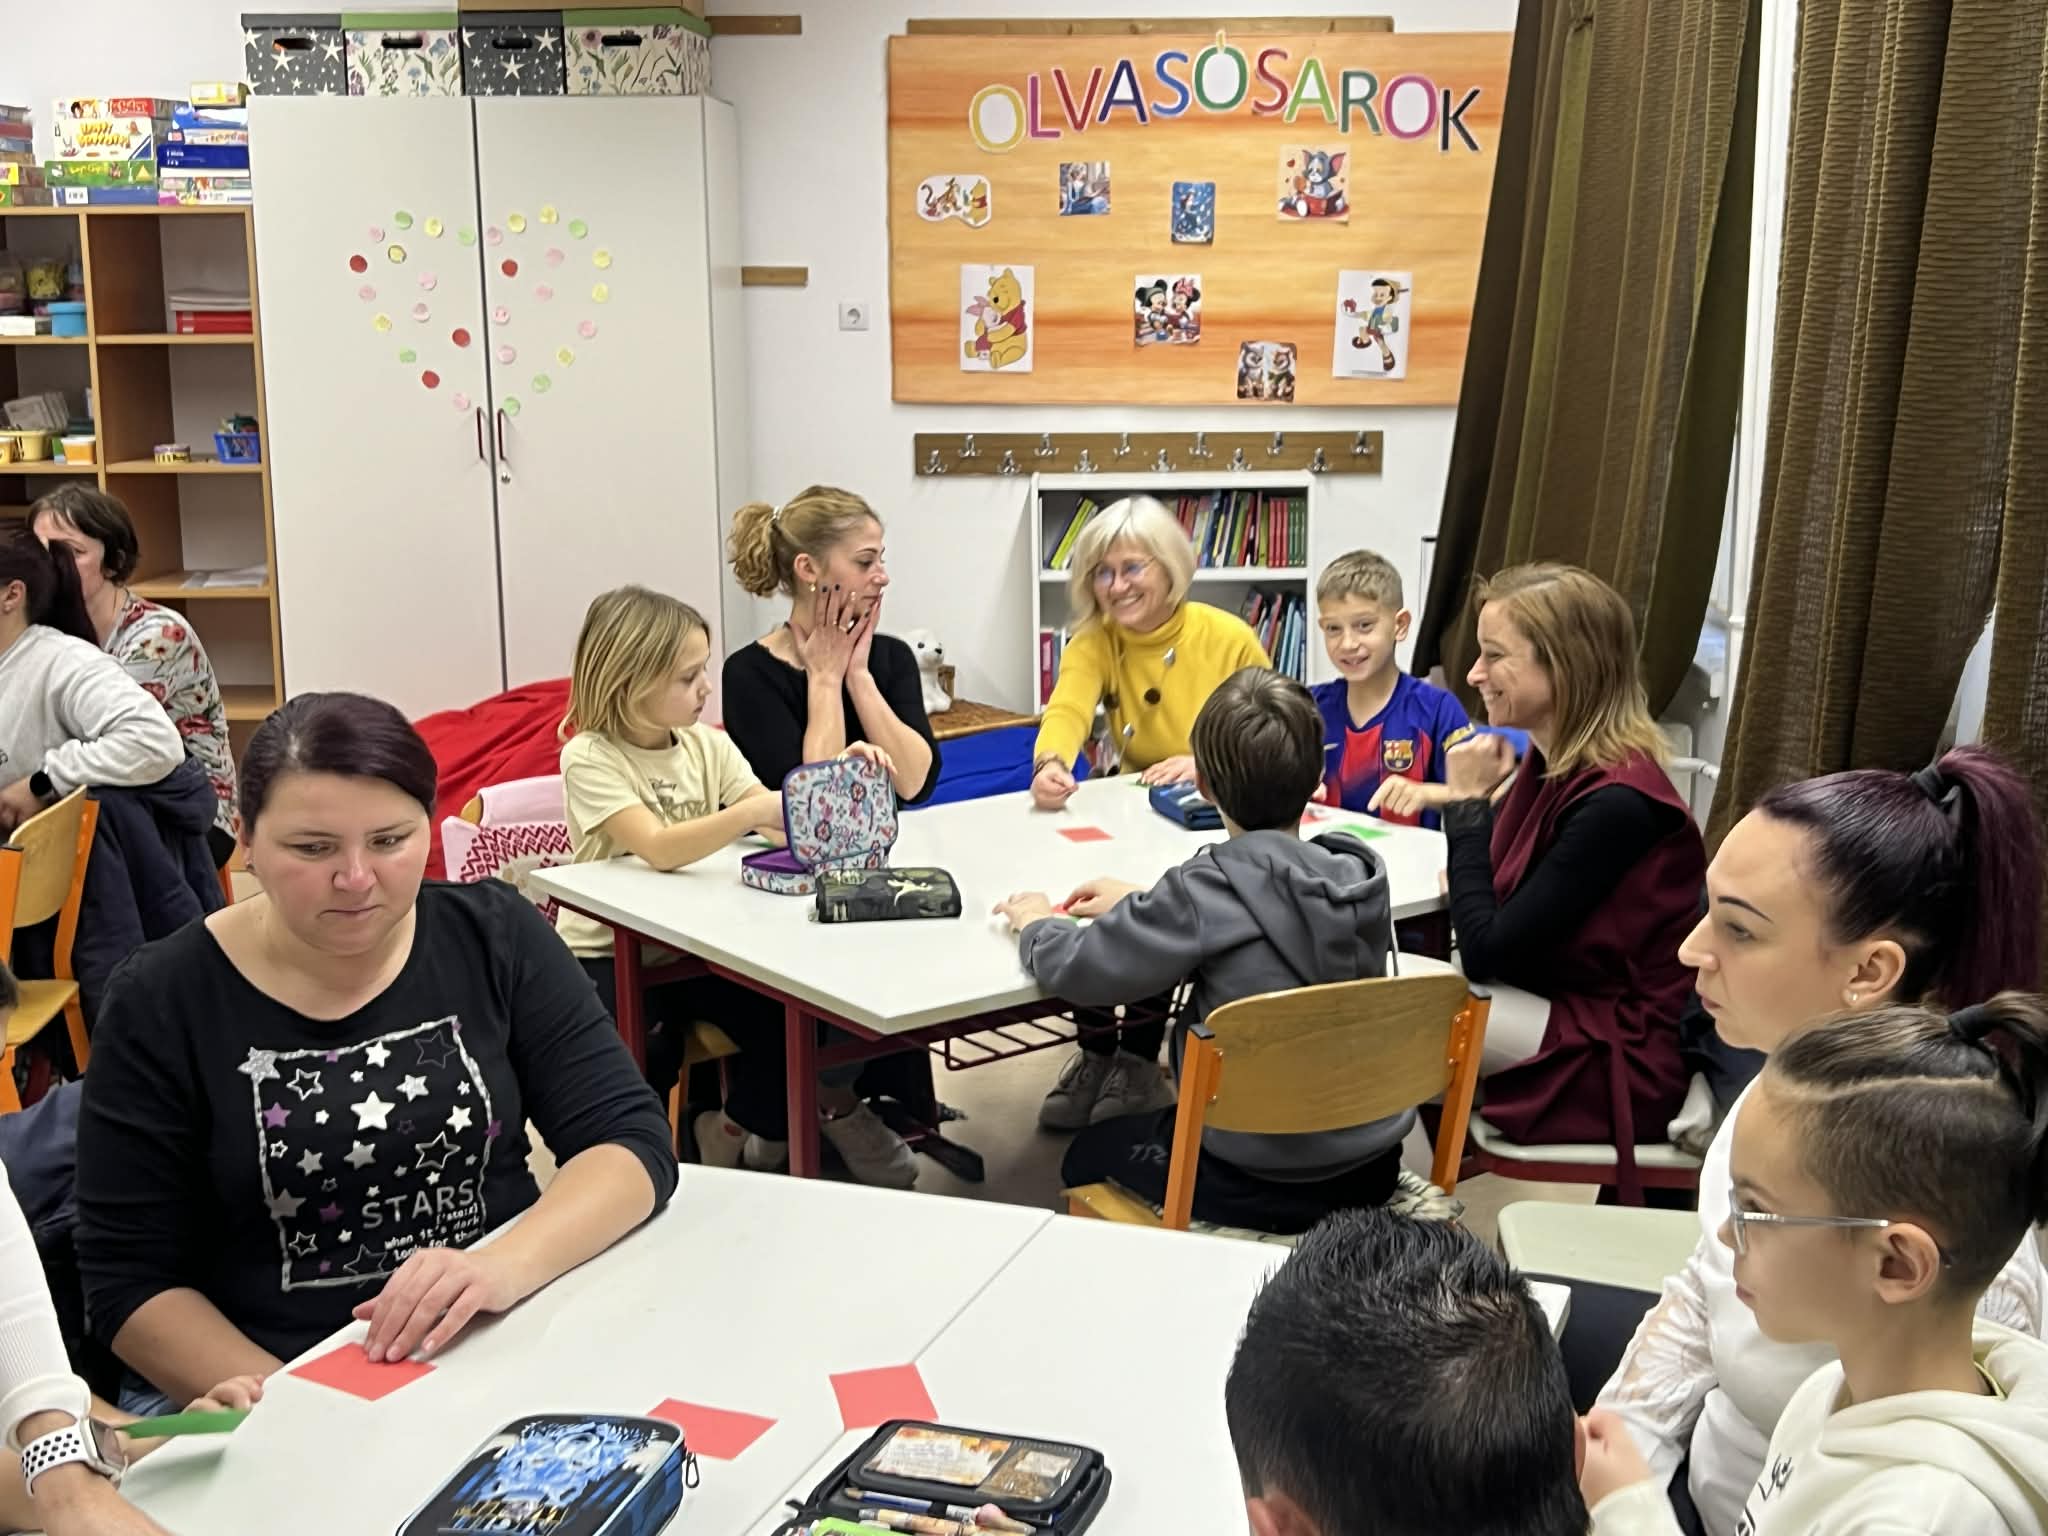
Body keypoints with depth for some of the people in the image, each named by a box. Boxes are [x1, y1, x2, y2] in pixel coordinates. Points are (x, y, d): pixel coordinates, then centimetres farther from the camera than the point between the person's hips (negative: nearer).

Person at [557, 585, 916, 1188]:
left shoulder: (707, 744, 5)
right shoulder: (591, 758, -14)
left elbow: (780, 823, -5)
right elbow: (658, 849, -29)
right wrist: (751, 811, -41)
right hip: (607, 951, -5)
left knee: (785, 1015, -17)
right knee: (646, 1054, -30)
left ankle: (745, 1128, 9)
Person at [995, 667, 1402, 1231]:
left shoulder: (1207, 891, -23)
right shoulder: (1360, 874, -5)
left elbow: (1074, 969, -16)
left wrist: (1037, 924, 5)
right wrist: (1144, 902, 15)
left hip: (1260, 1186, -6)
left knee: (1090, 1153, 25)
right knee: (1149, 1121, 34)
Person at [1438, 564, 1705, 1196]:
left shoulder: (1616, 803, -24)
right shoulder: (1554, 762, 3)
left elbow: (1487, 954, -21)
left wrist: (1468, 802, -14)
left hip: (1616, 1060, -9)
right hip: (1545, 998, 9)